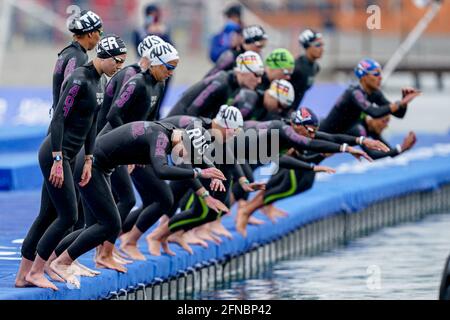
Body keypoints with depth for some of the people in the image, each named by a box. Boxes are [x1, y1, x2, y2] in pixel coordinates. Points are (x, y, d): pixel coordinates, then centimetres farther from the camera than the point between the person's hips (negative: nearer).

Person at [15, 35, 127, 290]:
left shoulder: (97, 82, 11)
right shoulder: (79, 80, -18)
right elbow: (58, 119, -21)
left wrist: (88, 160, 16)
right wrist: (58, 161, -23)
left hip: (69, 156, 9)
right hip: (55, 154, -9)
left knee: (48, 215, 10)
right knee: (68, 216, -7)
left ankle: (23, 276, 13)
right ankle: (35, 272, 2)